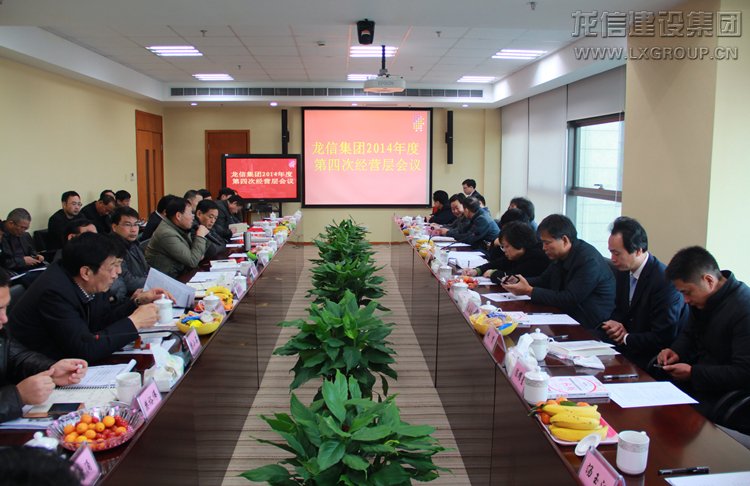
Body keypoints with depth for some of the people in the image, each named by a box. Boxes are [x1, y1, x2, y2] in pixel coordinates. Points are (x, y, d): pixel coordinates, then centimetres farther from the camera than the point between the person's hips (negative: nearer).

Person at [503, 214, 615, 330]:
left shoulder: (589, 260, -22)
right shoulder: (561, 255, 2)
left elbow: (568, 300, -24)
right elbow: (544, 280, 15)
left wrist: (529, 291, -22)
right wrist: (519, 282, -4)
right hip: (567, 315, 7)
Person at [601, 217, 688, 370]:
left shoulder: (665, 281, -23)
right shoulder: (623, 271, 2)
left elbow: (662, 338, -22)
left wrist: (626, 338, -12)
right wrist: (616, 323, -6)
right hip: (626, 347, 7)